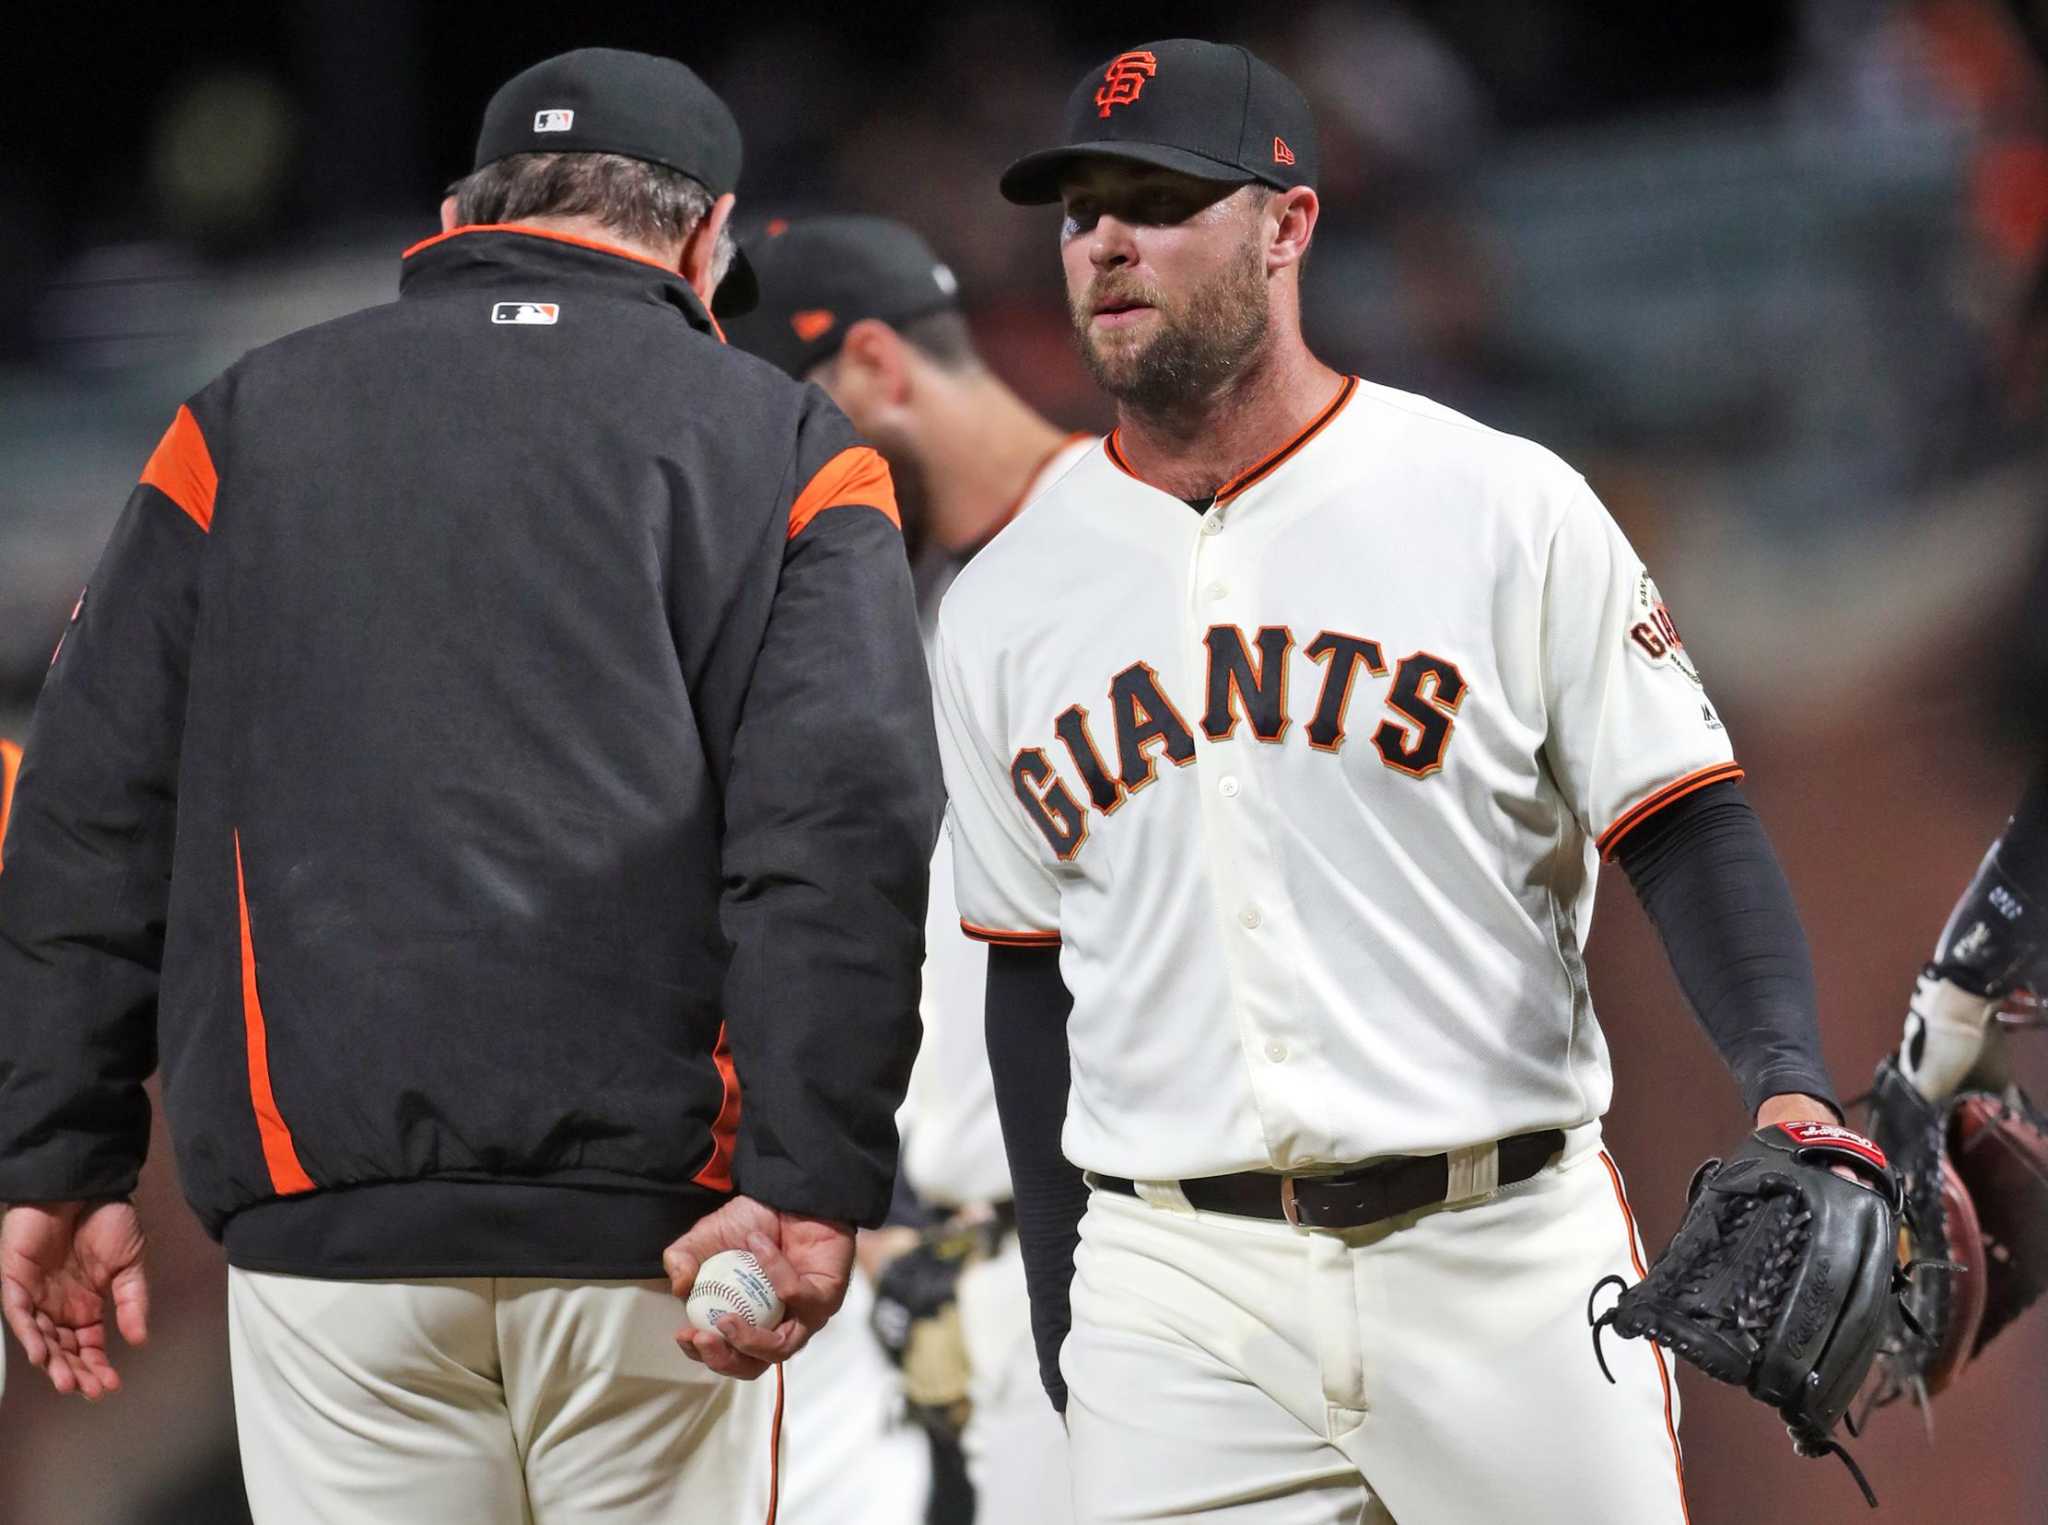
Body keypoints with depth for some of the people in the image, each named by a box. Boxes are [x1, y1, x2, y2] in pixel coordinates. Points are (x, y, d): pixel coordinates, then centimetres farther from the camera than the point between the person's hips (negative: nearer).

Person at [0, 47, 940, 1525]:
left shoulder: (245, 424, 14)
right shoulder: (783, 446, 8)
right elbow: (845, 832, -6)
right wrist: (808, 1183, -12)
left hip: (324, 1217, 1)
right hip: (651, 1223, -1)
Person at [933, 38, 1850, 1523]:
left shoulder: (1510, 510, 1)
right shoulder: (1004, 607, 11)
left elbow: (1689, 829, -2)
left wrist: (1788, 1079, -19)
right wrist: (1063, 1330, 13)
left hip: (1501, 1258, -2)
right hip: (1177, 1296, 2)